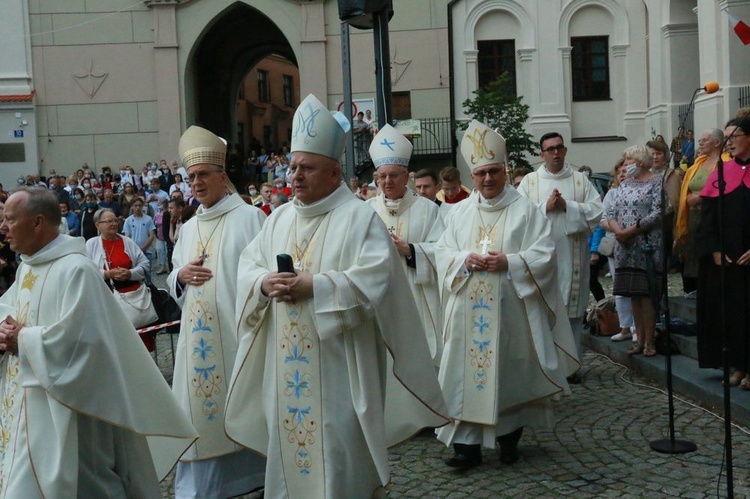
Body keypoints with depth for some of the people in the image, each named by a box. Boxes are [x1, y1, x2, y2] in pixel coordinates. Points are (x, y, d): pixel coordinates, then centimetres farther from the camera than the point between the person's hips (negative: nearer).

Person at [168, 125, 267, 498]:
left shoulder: (249, 217, -3)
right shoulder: (188, 229, 15)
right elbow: (173, 284, 18)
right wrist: (180, 276, -5)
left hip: (237, 329, -6)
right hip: (198, 334, 6)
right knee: (201, 403, 8)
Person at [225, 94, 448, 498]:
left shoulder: (360, 217, -7)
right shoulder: (279, 219, 13)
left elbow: (377, 279, -18)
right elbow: (248, 265, 12)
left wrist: (314, 287, -22)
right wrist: (265, 282, -11)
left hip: (336, 364, -6)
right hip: (284, 367, 6)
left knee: (337, 449, -1)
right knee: (288, 439, 13)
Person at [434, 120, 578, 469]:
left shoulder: (525, 210, 1)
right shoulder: (460, 212, 11)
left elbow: (545, 253, -5)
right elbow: (443, 252, 9)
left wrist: (509, 262, -17)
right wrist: (465, 259, -11)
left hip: (510, 309, -2)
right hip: (469, 311, 3)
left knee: (510, 371, 5)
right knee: (468, 370, -1)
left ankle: (509, 437, 21)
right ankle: (467, 443, 3)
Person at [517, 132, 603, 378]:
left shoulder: (580, 180, 9)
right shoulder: (529, 181, 7)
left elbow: (597, 210, 0)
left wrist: (567, 206, -10)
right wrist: (546, 207, -12)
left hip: (572, 256, 1)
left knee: (572, 311, 2)